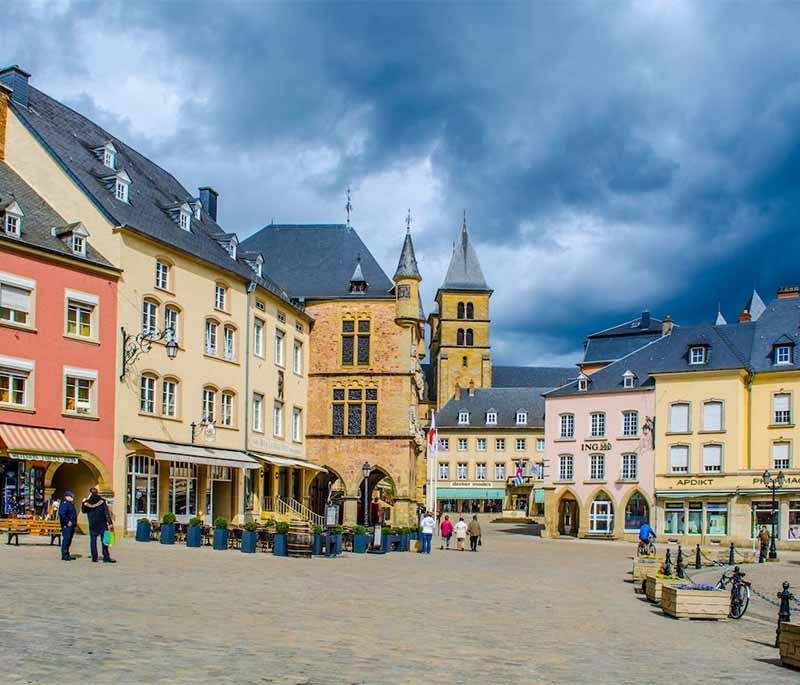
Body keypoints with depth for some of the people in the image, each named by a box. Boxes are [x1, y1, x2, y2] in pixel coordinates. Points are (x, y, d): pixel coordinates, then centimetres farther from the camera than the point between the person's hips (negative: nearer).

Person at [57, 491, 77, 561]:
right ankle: (64, 556, -7)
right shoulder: (64, 504, -12)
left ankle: (67, 555, 20)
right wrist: (67, 522, -22)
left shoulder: (71, 504, 20)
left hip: (71, 526, 10)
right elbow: (62, 514, -24)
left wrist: (74, 522, 18)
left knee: (69, 541, 14)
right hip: (67, 526, -10)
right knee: (66, 540, -9)